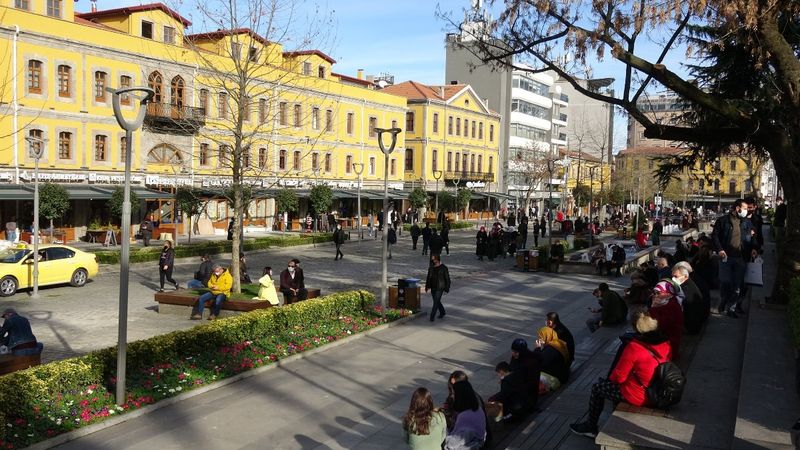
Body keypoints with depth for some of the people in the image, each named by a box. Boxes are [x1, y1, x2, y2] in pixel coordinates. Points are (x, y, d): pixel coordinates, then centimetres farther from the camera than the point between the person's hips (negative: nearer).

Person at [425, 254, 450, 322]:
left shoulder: (444, 268, -9)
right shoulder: (431, 268, 5)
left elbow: (447, 279, -5)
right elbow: (429, 278, 13)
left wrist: (446, 289, -5)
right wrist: (427, 286, 5)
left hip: (440, 288, -6)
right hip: (433, 288, 6)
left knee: (436, 302, -10)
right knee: (437, 301, 17)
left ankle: (432, 316, -7)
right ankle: (442, 312, 38)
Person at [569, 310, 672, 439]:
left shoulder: (634, 347, -27)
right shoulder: (665, 343, -8)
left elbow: (618, 377, -18)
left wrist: (611, 378, 7)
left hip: (639, 397, -7)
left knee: (597, 387, 15)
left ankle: (590, 427, 32)